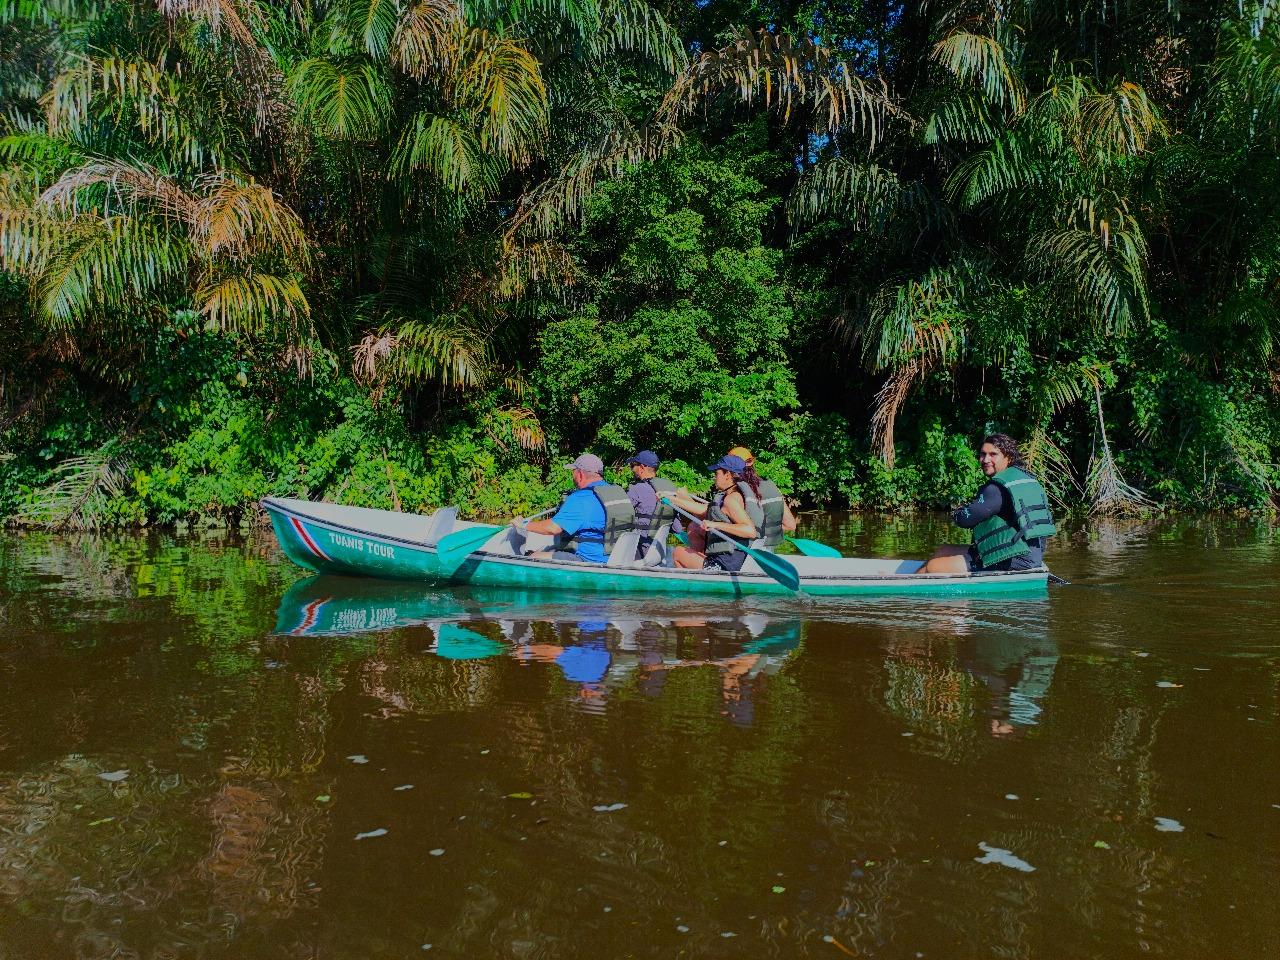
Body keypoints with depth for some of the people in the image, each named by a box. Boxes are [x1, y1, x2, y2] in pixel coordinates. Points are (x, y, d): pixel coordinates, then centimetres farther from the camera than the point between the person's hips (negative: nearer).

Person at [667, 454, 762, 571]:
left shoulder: (731, 499, -18)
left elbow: (751, 531, -31)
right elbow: (703, 509, 18)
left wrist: (716, 524, -32)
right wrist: (672, 499, 21)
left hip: (725, 564, -10)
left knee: (679, 552, 8)